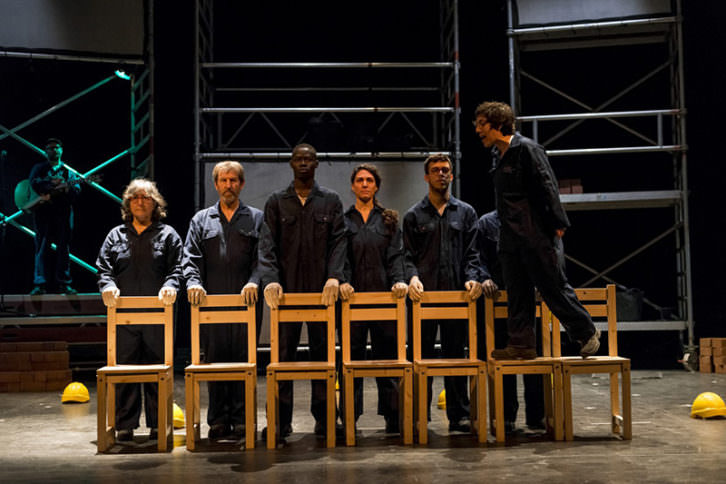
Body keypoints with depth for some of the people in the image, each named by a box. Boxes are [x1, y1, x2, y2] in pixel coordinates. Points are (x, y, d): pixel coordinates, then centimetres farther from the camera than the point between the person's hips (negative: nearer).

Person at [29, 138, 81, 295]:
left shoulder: (69, 171, 17)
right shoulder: (39, 168, 14)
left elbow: (76, 190, 3)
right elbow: (34, 183, -6)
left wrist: (68, 188, -20)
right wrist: (53, 184, -19)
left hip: (63, 211, 1)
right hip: (43, 210, -1)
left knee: (63, 248, -1)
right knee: (41, 248, -6)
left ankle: (64, 284, 1)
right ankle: (40, 285, -7)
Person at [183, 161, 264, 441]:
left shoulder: (256, 219, 12)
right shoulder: (201, 220, 16)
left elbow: (262, 257, 2)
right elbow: (191, 257, 7)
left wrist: (254, 282, -15)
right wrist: (193, 282, -11)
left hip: (246, 300, -1)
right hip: (212, 302, 1)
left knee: (245, 359, -2)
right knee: (215, 360, 1)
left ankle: (241, 419, 5)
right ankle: (219, 420, 8)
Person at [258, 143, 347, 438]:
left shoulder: (331, 201, 9)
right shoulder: (276, 202, 9)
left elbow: (338, 242, 0)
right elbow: (267, 245, 1)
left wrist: (334, 276, -14)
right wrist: (270, 279, -14)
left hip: (322, 290, 0)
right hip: (286, 290, 0)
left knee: (322, 352, 4)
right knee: (283, 353, 2)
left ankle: (323, 417, 13)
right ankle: (281, 420, 9)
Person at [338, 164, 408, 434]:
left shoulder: (389, 220, 14)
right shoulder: (343, 220, 13)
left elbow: (395, 255, 5)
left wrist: (399, 280, -12)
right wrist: (342, 281, -14)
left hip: (384, 294, 0)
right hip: (353, 296, 0)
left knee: (387, 354, 1)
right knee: (352, 355, 0)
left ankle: (392, 415, 7)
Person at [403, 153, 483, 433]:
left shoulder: (465, 212, 14)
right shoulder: (414, 216, 11)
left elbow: (471, 253, 9)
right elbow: (408, 255, 6)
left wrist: (472, 278, -8)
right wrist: (413, 277, -13)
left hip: (457, 293, 1)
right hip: (423, 294, -1)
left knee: (456, 354, 4)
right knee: (422, 355, 1)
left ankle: (459, 415, 11)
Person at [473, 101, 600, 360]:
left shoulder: (526, 149, -9)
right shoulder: (498, 155, 16)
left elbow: (547, 186, -13)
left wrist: (557, 224, -16)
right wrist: (506, 225, 17)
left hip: (537, 235, -8)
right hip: (511, 237, 8)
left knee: (553, 286, -2)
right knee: (517, 292, 7)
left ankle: (586, 333, 14)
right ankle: (521, 343, 11)